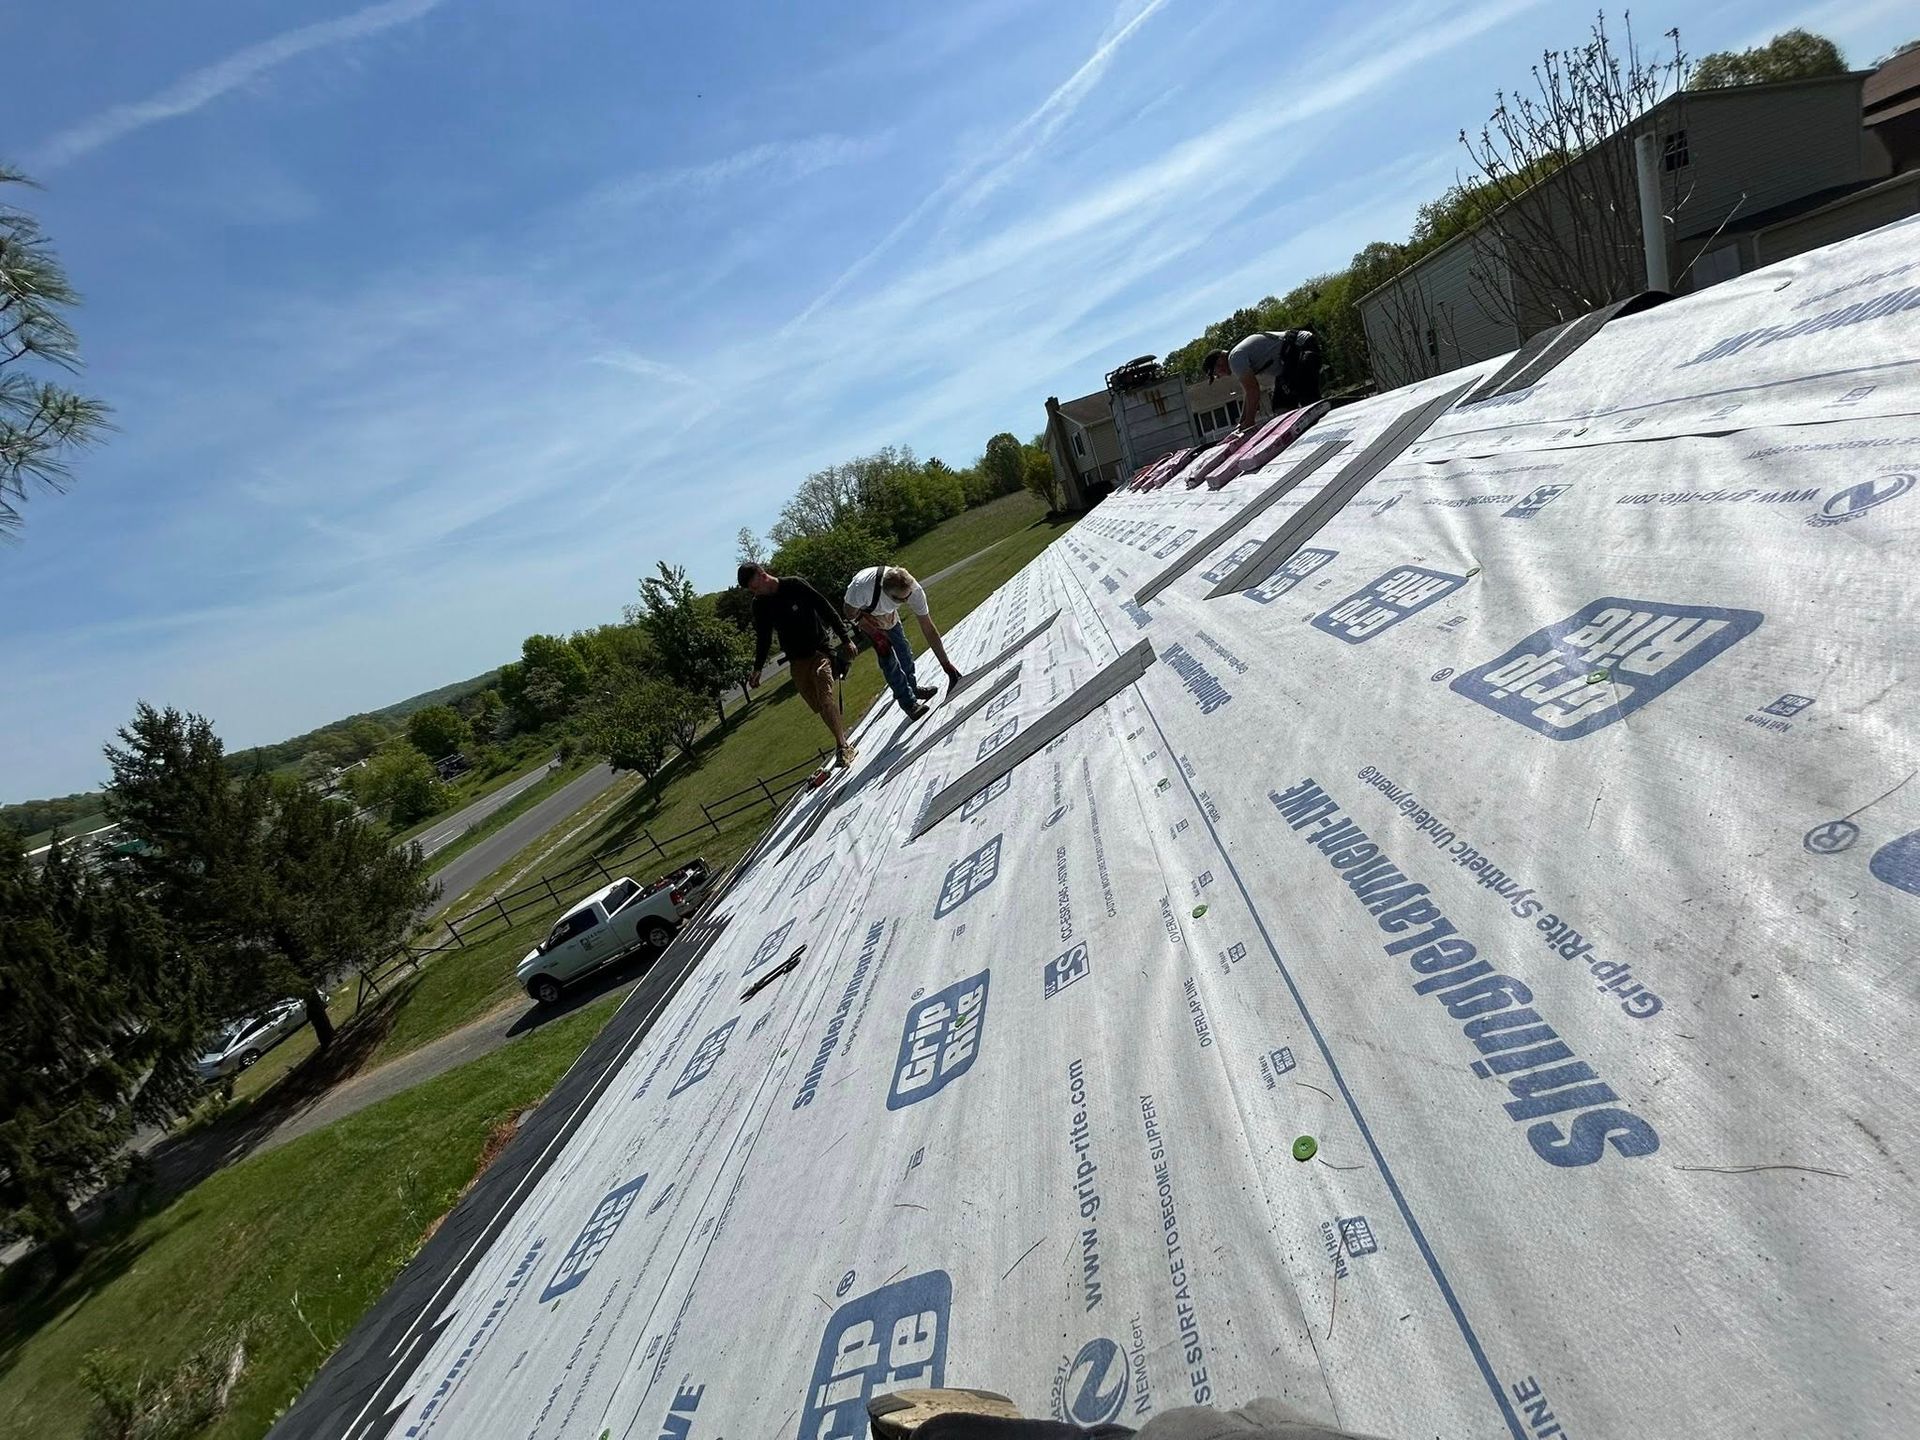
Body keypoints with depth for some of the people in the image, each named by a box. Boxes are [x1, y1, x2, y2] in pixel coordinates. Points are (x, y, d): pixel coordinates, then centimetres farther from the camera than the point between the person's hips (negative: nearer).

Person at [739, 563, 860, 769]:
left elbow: (826, 609, -8)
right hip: (797, 661, 5)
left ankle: (842, 746, -20)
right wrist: (757, 668, 11)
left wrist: (845, 638, -10)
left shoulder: (794, 585, -10)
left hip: (819, 650, -5)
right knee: (816, 704, 0)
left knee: (825, 696, -19)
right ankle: (843, 735, 15)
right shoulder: (760, 604, 3)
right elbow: (763, 638, 15)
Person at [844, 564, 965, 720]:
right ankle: (908, 702, -1)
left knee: (903, 649, 10)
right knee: (887, 656, -13)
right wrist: (875, 633, -30)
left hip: (888, 613, 3)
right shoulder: (861, 586, -46)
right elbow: (850, 613, -23)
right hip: (864, 615, -3)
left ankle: (912, 687, 36)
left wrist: (946, 664, -24)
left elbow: (929, 630, -27)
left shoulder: (914, 589, -36)